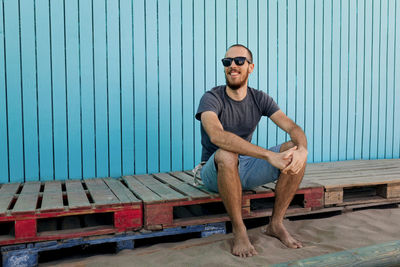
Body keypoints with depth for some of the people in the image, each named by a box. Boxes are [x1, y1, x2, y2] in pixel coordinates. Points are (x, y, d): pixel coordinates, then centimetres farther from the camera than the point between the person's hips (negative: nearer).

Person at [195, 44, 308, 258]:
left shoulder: (260, 99, 1)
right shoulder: (211, 98, -15)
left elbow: (292, 127, -9)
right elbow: (217, 136, -36)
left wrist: (302, 149, -34)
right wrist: (268, 156, -43)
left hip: (247, 169, 5)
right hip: (215, 171, -4)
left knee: (294, 150, -16)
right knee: (227, 155, -39)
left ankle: (275, 224, -5)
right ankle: (239, 230, -19)